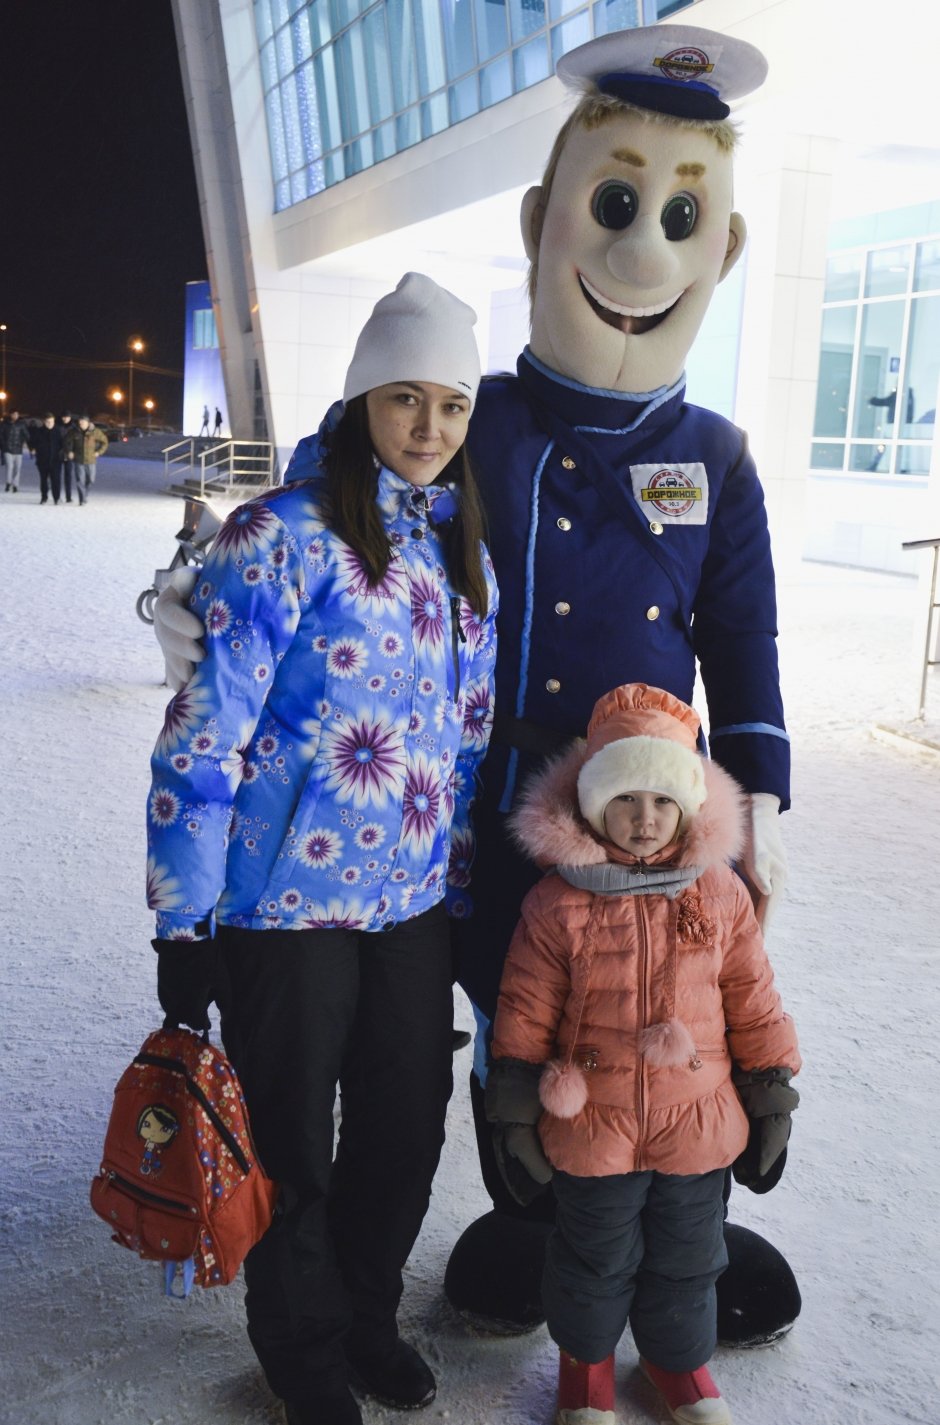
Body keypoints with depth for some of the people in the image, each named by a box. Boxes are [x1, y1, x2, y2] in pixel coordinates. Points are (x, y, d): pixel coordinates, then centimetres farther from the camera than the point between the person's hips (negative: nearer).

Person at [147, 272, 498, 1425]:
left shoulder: (465, 551, 6)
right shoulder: (282, 534, -15)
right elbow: (202, 736, -16)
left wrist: (467, 879, 16)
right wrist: (183, 929, -14)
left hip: (417, 900, 6)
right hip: (287, 906, -6)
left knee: (408, 1127, 19)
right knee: (292, 1149, 13)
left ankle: (366, 1315, 46)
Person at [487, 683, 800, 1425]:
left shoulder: (720, 893, -7)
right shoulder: (558, 901, -14)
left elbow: (754, 1007, 1)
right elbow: (525, 1011, -8)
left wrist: (771, 1104, 4)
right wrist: (515, 1114, -4)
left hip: (698, 1129, 2)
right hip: (592, 1132, -2)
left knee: (687, 1258, 22)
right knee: (597, 1258, 19)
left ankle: (679, 1354, 49)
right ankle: (586, 1353, 47)